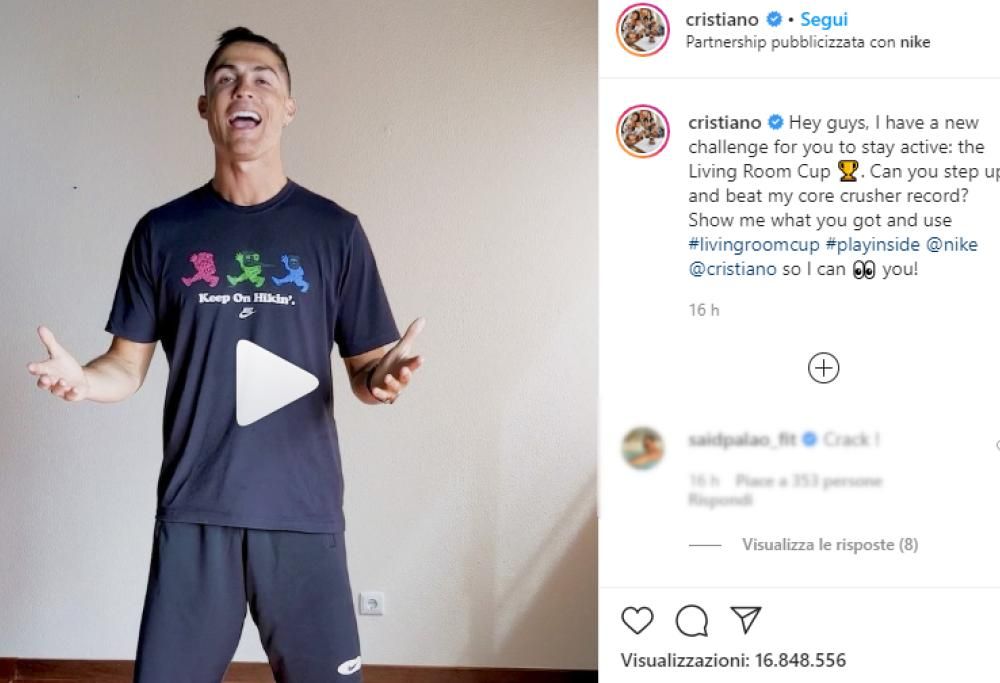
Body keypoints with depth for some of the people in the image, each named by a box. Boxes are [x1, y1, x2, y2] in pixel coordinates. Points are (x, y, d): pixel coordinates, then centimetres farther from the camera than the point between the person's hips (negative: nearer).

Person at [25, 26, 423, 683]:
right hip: (193, 510, 1)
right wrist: (82, 379, -15)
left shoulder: (334, 231, 2)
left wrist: (383, 378, -20)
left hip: (303, 510, 0)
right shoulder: (162, 232, 5)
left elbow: (366, 366, 3)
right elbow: (128, 366, 7)